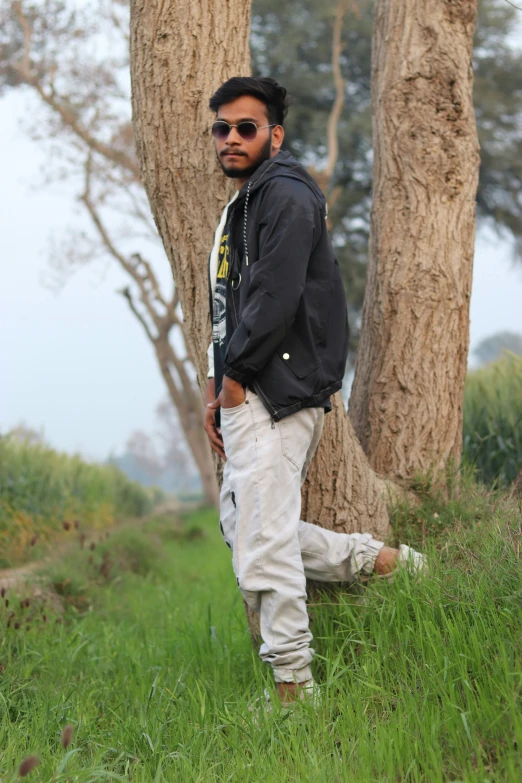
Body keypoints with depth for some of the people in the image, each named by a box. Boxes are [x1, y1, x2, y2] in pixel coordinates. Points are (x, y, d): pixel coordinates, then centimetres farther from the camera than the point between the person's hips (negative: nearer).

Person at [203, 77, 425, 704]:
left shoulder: (286, 194, -9)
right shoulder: (239, 208, 23)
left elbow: (275, 299, -20)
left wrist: (233, 381, -13)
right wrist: (215, 391, 16)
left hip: (276, 391, -11)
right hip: (243, 393, 11)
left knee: (263, 544, -10)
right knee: (243, 524, 14)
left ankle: (293, 686, 1)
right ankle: (383, 560, 25)